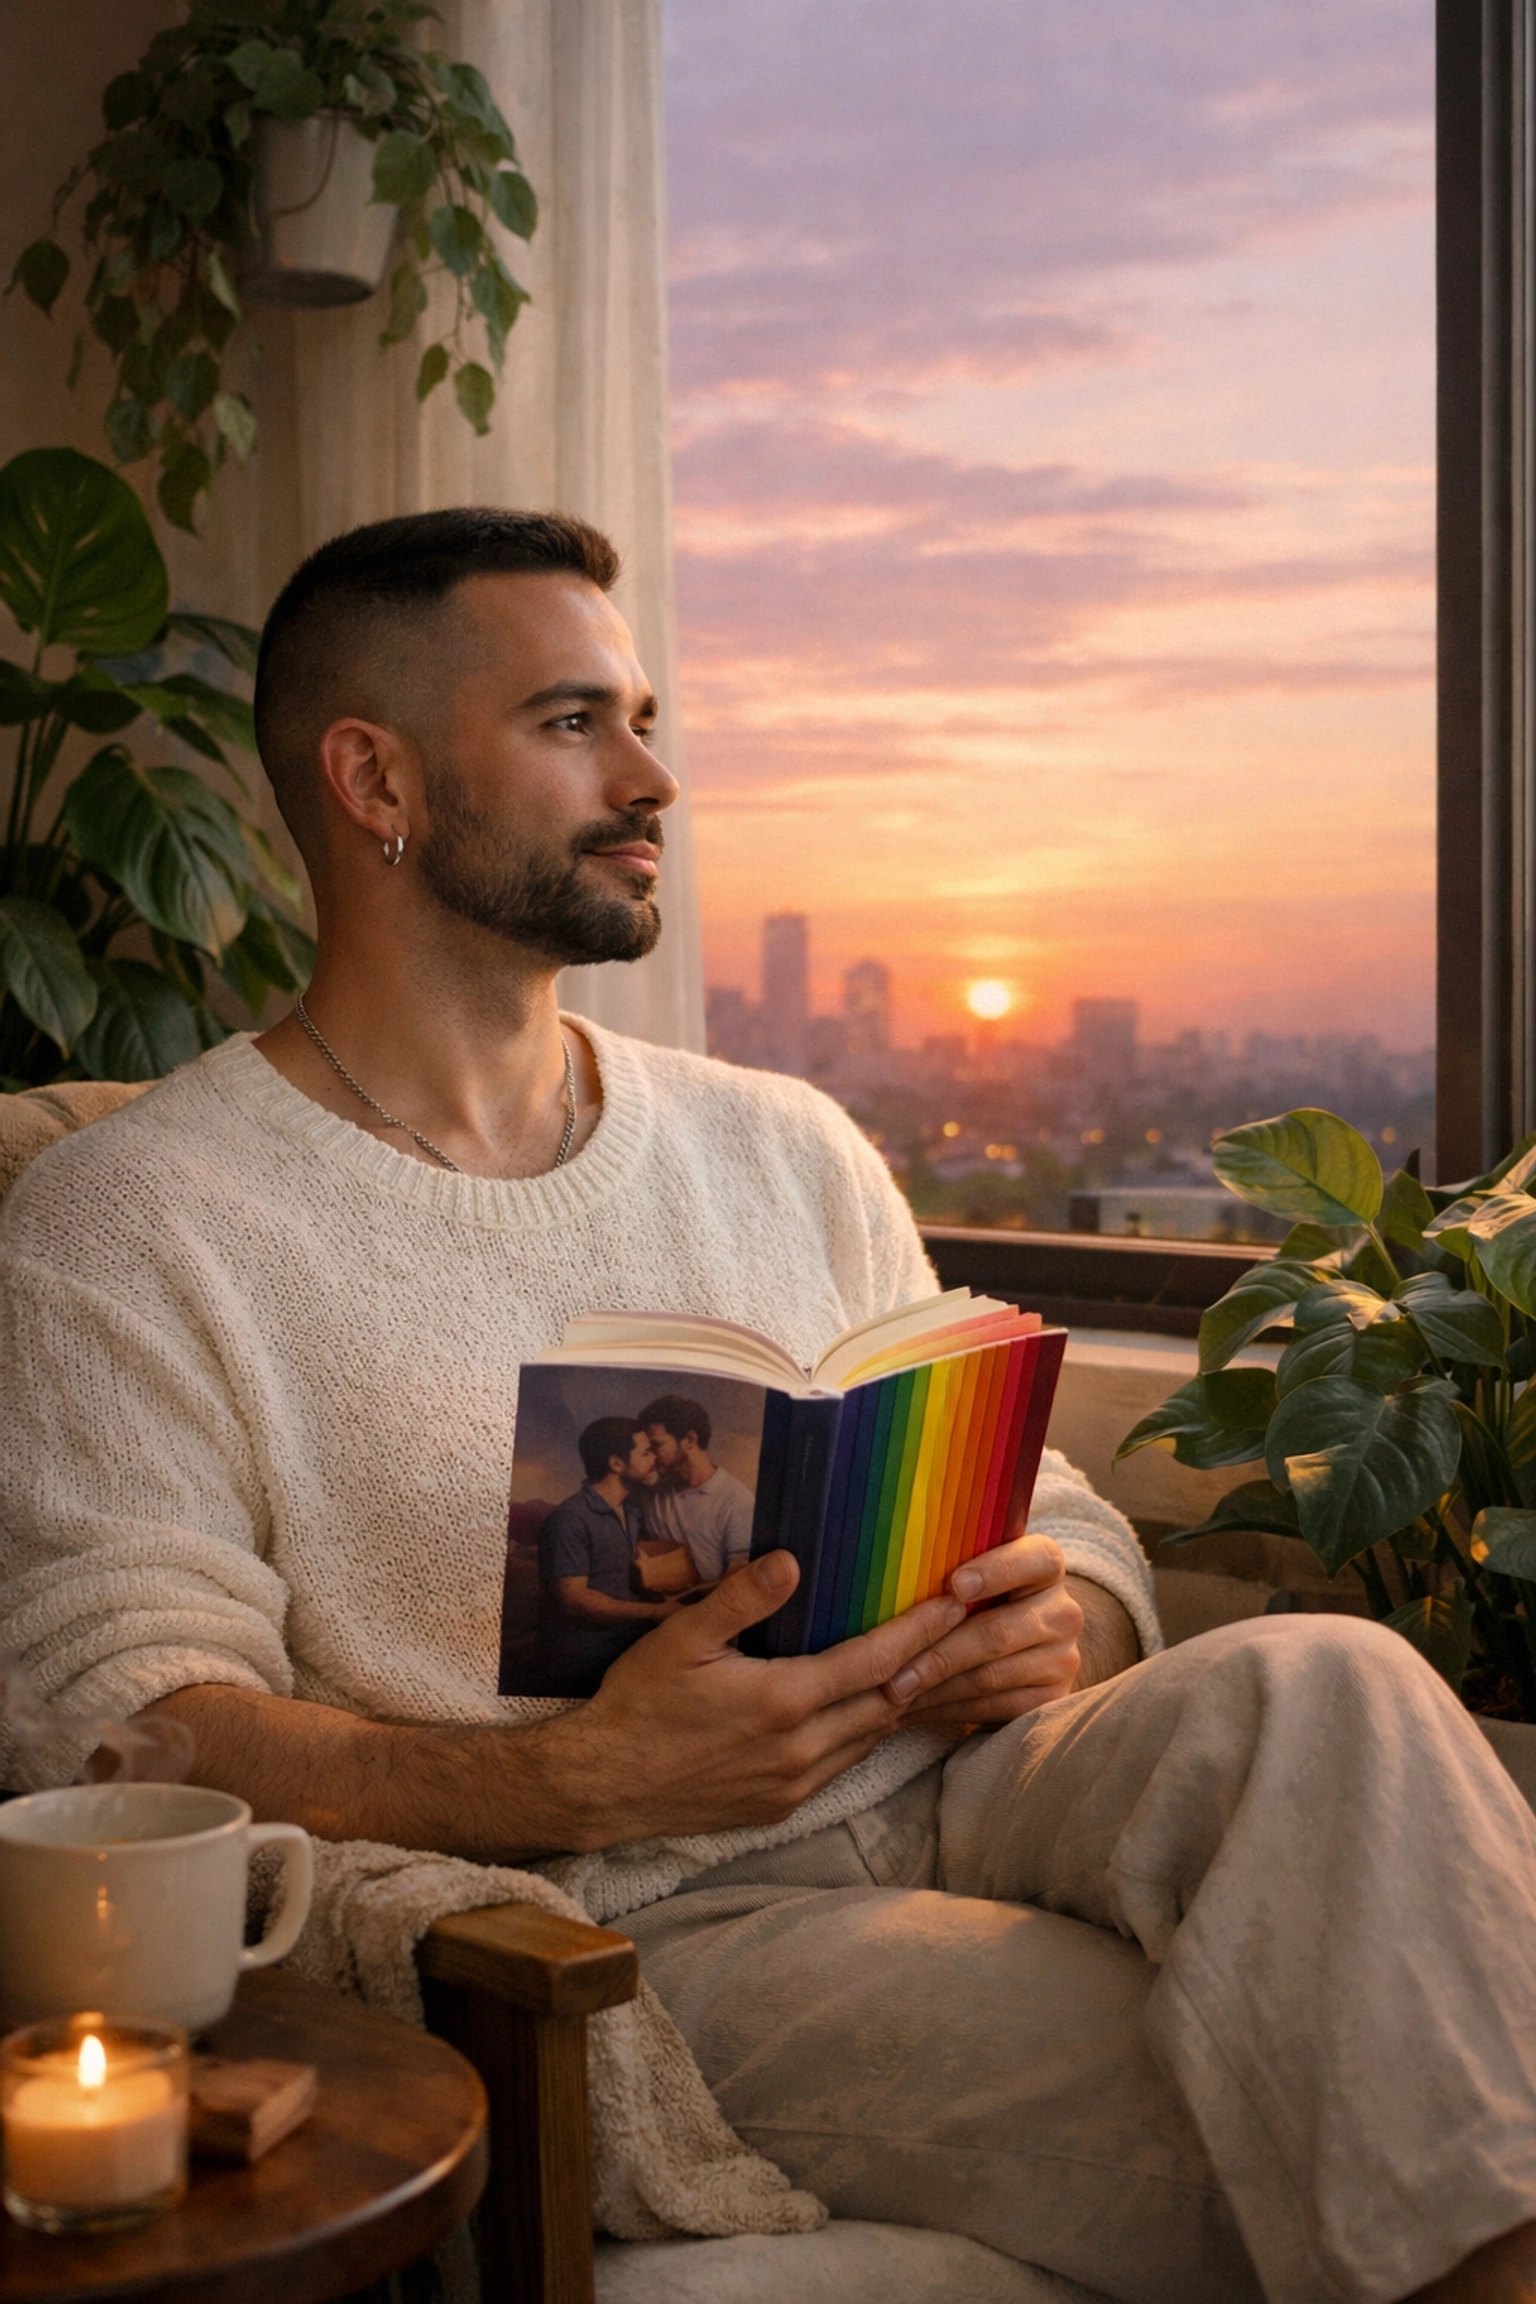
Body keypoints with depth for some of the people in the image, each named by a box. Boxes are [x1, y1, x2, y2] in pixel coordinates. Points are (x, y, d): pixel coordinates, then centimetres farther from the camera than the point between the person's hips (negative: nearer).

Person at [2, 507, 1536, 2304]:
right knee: (1289, 2145, -28)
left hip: (946, 1792, 6)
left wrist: (1043, 1626, -8)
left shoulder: (787, 1149, 17)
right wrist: (580, 1780, -25)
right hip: (634, 1936, -5)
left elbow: (1061, 1521, 19)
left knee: (1322, 1689, -25)